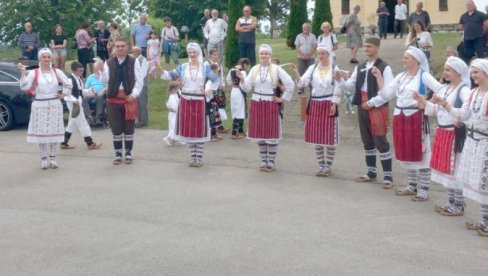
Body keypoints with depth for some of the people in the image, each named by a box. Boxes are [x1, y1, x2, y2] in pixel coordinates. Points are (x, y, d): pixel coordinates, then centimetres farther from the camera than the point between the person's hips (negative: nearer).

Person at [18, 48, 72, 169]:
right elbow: (24, 87, -13)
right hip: (40, 105, -1)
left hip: (55, 105, 1)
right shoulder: (34, 73, -1)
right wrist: (23, 73, -21)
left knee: (54, 131, 4)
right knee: (41, 132, -1)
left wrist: (63, 94, 1)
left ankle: (53, 158, 12)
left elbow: (69, 85, 8)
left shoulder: (57, 72, 4)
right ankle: (44, 159, 7)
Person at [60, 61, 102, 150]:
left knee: (72, 124, 15)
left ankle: (64, 143, 23)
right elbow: (66, 94, -22)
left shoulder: (78, 79, 10)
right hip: (74, 105, -10)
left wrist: (89, 91, 5)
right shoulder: (70, 80, -19)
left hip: (78, 103, 10)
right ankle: (90, 143, 4)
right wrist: (74, 100, -31)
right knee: (82, 123, -3)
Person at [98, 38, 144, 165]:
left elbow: (140, 80, -1)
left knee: (128, 127, 6)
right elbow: (105, 80, -4)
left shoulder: (134, 62, 0)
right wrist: (101, 70, -20)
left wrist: (134, 94, -10)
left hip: (129, 98, -1)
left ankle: (128, 153, 17)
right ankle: (118, 154, 16)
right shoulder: (109, 63, 4)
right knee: (116, 128, 5)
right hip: (113, 99, 1)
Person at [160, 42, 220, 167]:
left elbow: (216, 80, 9)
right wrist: (161, 69, -18)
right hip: (186, 101, 2)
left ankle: (199, 158, 9)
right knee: (188, 131, 5)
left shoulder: (205, 67, 3)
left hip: (199, 102, -1)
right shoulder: (182, 67, 4)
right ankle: (193, 157, 16)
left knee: (199, 131, 1)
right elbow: (171, 76, -3)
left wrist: (208, 91, 0)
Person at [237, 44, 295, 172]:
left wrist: (282, 98, -3)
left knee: (272, 134, -2)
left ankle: (271, 161, 8)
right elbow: (247, 88, 2)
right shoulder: (254, 69, 6)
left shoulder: (276, 69, -3)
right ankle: (263, 161, 18)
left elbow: (290, 84, -4)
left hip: (271, 104, -3)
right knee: (259, 133, 7)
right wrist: (241, 79, -15)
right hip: (256, 104, 3)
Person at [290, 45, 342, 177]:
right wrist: (296, 72, -20)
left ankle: (328, 166, 12)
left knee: (329, 137, 0)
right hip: (315, 104, 4)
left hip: (329, 104, -3)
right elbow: (303, 82, -4)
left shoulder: (334, 69, -3)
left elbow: (337, 88, -5)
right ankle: (320, 164, 20)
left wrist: (334, 104, -11)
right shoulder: (312, 68, 6)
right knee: (316, 136, 8)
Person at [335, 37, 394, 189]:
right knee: (367, 142, 15)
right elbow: (350, 86, 10)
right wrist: (339, 79, -8)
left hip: (378, 108, -7)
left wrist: (378, 76, -31)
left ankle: (388, 176, 2)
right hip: (362, 108, 7)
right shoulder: (360, 67, 11)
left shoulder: (384, 67, -11)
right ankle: (371, 172, 27)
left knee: (381, 142, -5)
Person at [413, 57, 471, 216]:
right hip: (441, 132, 8)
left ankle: (459, 206, 10)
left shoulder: (464, 90, -14)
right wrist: (424, 104, 0)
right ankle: (451, 202, 27)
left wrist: (461, 120, -25)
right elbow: (437, 110, 13)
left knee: (455, 169, -1)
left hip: (455, 134, -8)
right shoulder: (444, 88, 12)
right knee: (445, 168, 14)